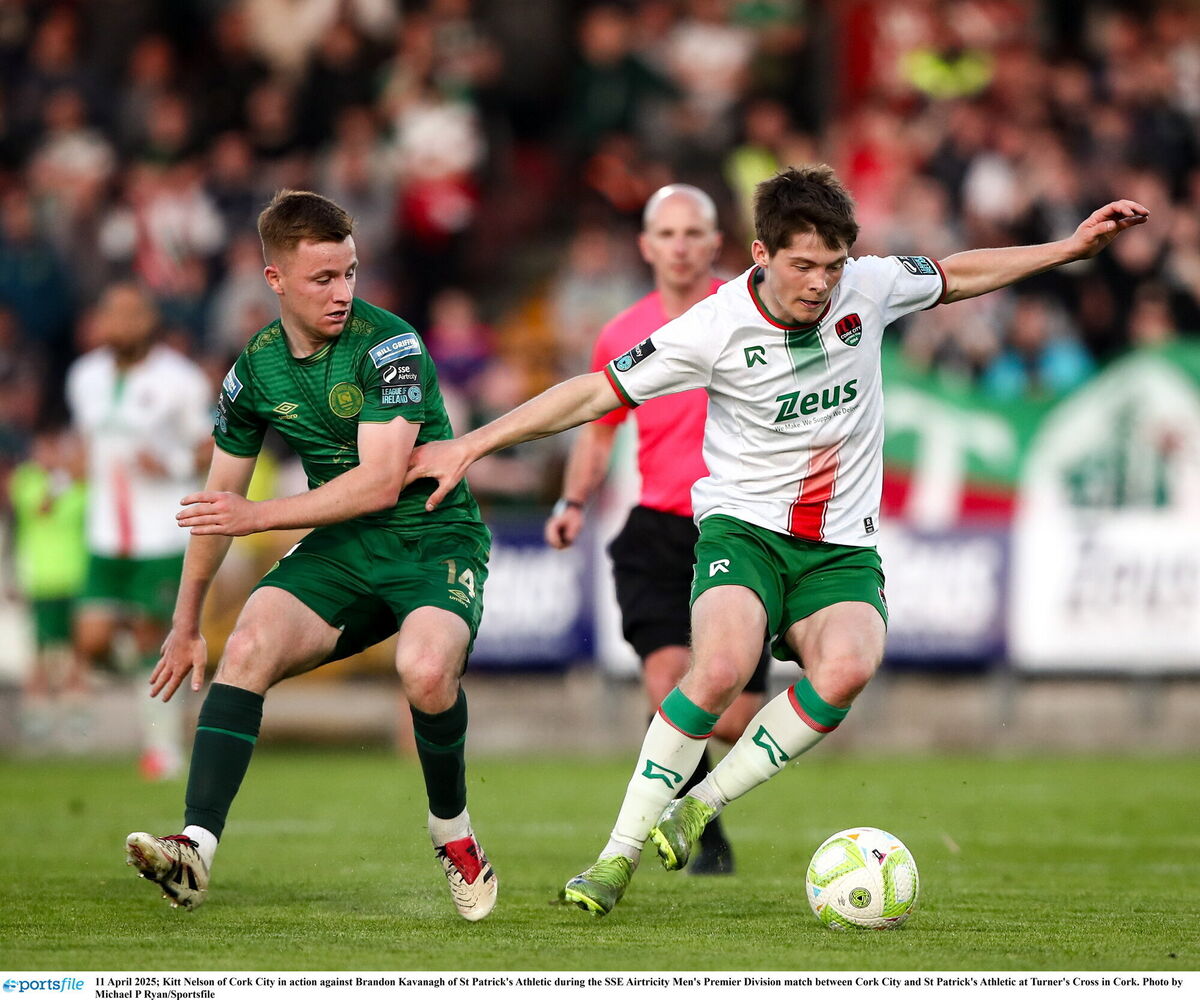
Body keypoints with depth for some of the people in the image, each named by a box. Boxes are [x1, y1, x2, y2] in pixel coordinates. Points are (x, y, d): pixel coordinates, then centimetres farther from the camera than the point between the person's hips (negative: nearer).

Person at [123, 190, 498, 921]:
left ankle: (453, 831, -5)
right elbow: (221, 498, 16)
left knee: (427, 668, -34)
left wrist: (259, 516, -23)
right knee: (248, 649, -23)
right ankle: (197, 849, -30)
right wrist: (187, 625, 21)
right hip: (342, 549, 5)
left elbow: (380, 481, -23)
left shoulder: (389, 346, -14)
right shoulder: (256, 368, 3)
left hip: (435, 539, -5)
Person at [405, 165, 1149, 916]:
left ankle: (699, 808, -15)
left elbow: (958, 276, 18)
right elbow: (594, 394, -6)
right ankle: (619, 857, -18)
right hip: (744, 525, -3)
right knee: (723, 667, -32)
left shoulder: (868, 288, -4)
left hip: (842, 546, 3)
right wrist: (471, 446, -8)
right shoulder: (718, 326, -12)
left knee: (847, 669, -31)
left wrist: (1072, 248, 17)